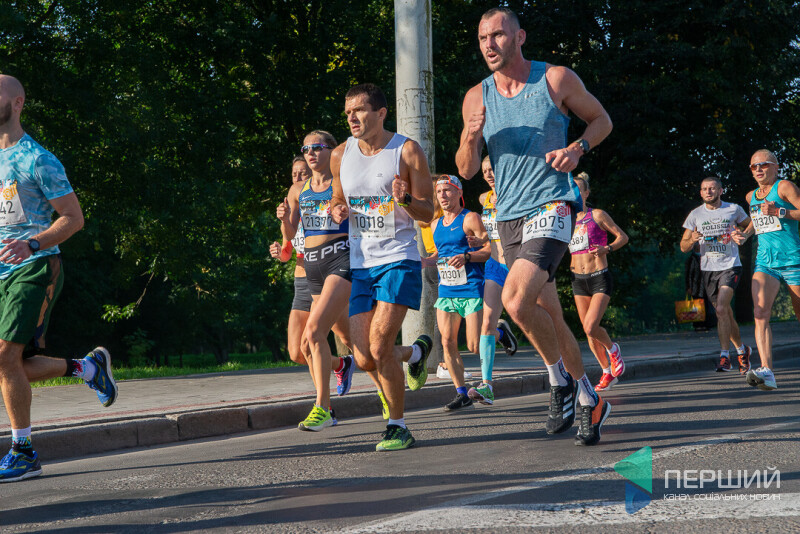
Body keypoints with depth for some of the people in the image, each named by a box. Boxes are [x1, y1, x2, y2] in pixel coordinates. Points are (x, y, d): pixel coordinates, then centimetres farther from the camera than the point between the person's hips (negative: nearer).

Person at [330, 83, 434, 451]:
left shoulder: (407, 151, -6)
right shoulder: (341, 155, 6)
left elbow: (428, 213, -2)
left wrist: (404, 199, -24)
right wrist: (337, 211, -4)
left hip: (399, 259, -5)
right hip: (359, 265, 5)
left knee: (380, 345, -18)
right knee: (365, 360, 0)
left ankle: (398, 427, -2)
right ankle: (417, 352, 34)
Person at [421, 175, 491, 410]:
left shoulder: (470, 218, -5)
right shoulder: (436, 224, 15)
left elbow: (490, 249, -9)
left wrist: (466, 257, -23)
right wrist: (428, 261, 7)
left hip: (471, 289, -6)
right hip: (446, 291, 6)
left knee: (474, 346, -7)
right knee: (447, 342, -2)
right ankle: (461, 393, 7)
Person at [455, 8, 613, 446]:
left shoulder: (556, 79, -3)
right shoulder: (476, 98, 6)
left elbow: (601, 119, 9)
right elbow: (466, 170, 6)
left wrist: (577, 149, -11)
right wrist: (470, 138, -15)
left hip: (552, 208, -5)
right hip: (509, 217, 5)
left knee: (515, 299, -25)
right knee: (548, 317, 12)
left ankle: (560, 380, -6)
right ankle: (589, 401, 28)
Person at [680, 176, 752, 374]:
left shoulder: (734, 210, 1)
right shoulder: (695, 215, 5)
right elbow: (683, 247, 7)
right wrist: (692, 240, -16)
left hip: (730, 267, -3)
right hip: (708, 270, 3)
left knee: (721, 309, -22)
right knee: (726, 314, 10)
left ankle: (724, 356, -18)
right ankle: (742, 350, 30)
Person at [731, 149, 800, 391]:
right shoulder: (751, 196, 16)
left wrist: (778, 211, -24)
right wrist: (743, 235, 16)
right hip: (765, 262, 4)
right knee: (760, 312, -18)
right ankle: (767, 371, -30)